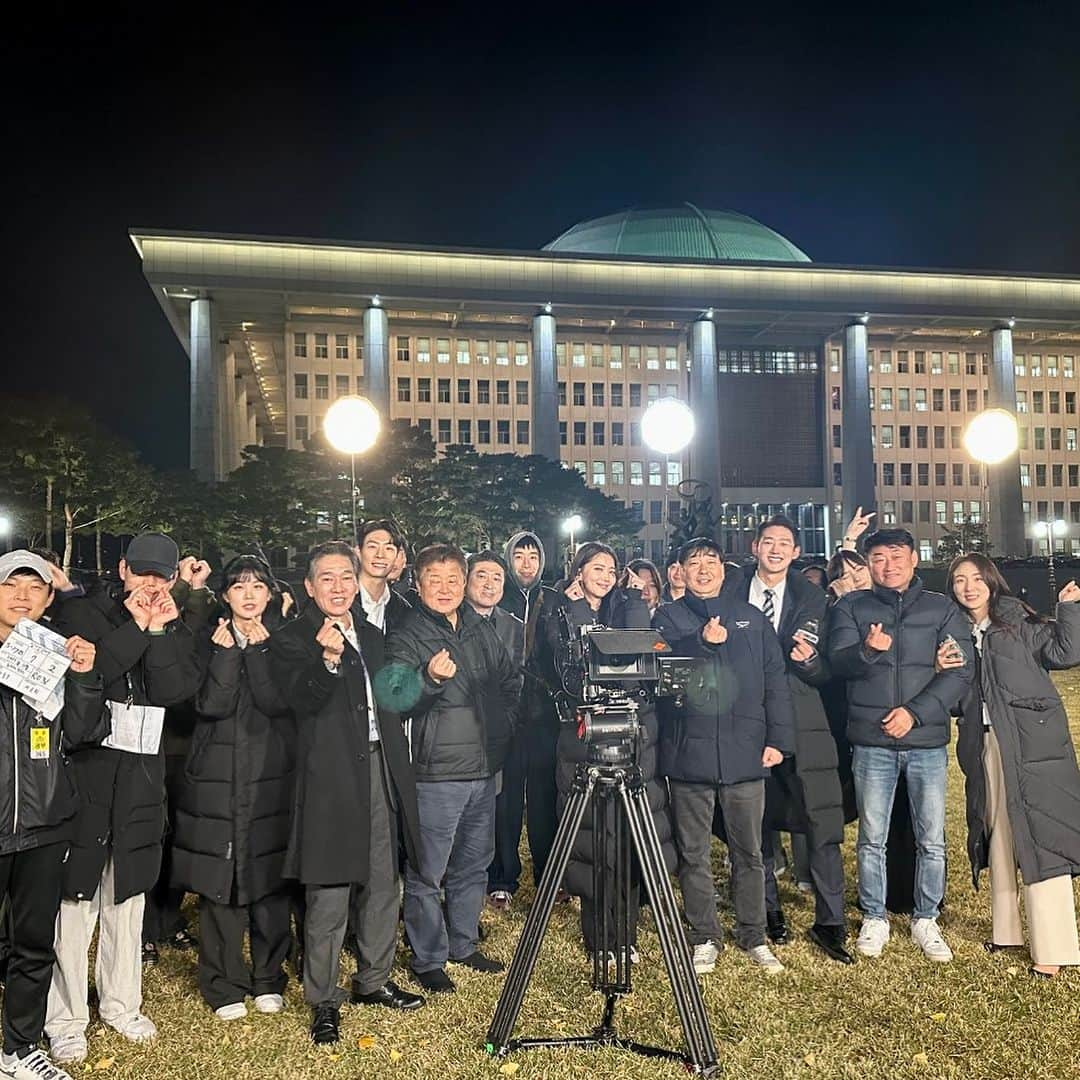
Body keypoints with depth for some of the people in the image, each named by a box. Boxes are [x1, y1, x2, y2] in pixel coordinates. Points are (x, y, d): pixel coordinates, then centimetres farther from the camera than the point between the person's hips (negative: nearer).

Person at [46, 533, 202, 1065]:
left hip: (142, 770, 4)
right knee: (77, 891, -2)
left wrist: (158, 632, -13)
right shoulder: (81, 613, 0)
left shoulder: (176, 629, 8)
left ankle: (121, 1003, 27)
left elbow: (175, 692, -6)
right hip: (85, 763, -3)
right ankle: (65, 1018, 11)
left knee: (128, 891, 13)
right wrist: (134, 629, -15)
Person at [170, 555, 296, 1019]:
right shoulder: (209, 639, 4)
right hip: (217, 776, 0)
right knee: (219, 881, 3)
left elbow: (278, 703, -9)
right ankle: (224, 985, 18)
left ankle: (268, 979, 23)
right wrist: (227, 651, -16)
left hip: (271, 776, 0)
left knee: (270, 880, 6)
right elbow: (210, 706, -9)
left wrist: (258, 649, -14)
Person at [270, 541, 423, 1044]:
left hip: (380, 769, 7)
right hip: (332, 776, -6)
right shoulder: (292, 639, -4)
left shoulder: (371, 636, 16)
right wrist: (327, 659, -35)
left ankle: (374, 980, 32)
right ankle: (323, 1001, 15)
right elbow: (302, 701, -19)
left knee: (381, 885, 15)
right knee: (328, 895, -1)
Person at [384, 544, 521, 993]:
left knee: (474, 865, 18)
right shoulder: (406, 637, -8)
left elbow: (511, 682, 21)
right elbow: (395, 699, -20)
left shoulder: (483, 630, 9)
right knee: (427, 872, 1)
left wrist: (503, 727, 11)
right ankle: (428, 960, 17)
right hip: (435, 773, -6)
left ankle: (464, 945, 34)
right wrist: (430, 678, -37)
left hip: (484, 768, 6)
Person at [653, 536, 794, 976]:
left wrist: (779, 738, -1)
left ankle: (754, 938, 23)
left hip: (745, 754, 1)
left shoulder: (751, 618, 11)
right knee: (693, 854, 8)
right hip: (688, 754, -1)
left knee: (749, 852, 9)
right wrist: (702, 642, -26)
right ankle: (704, 939, 22)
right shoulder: (667, 617, 7)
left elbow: (776, 681, 7)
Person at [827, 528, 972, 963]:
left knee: (932, 840, 6)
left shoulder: (942, 609, 7)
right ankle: (874, 920, 22)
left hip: (927, 741, 1)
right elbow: (838, 661, -5)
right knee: (871, 838, 7)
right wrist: (868, 650, -28)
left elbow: (960, 671, -1)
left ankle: (926, 921, 23)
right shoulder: (851, 607, 6)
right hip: (871, 742, 0)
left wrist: (915, 711, -12)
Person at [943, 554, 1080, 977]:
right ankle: (1006, 929, 27)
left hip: (1033, 745, -5)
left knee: (1041, 839, -6)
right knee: (998, 837, 13)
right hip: (985, 747, 5)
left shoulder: (1018, 622, 2)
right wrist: (941, 671, -6)